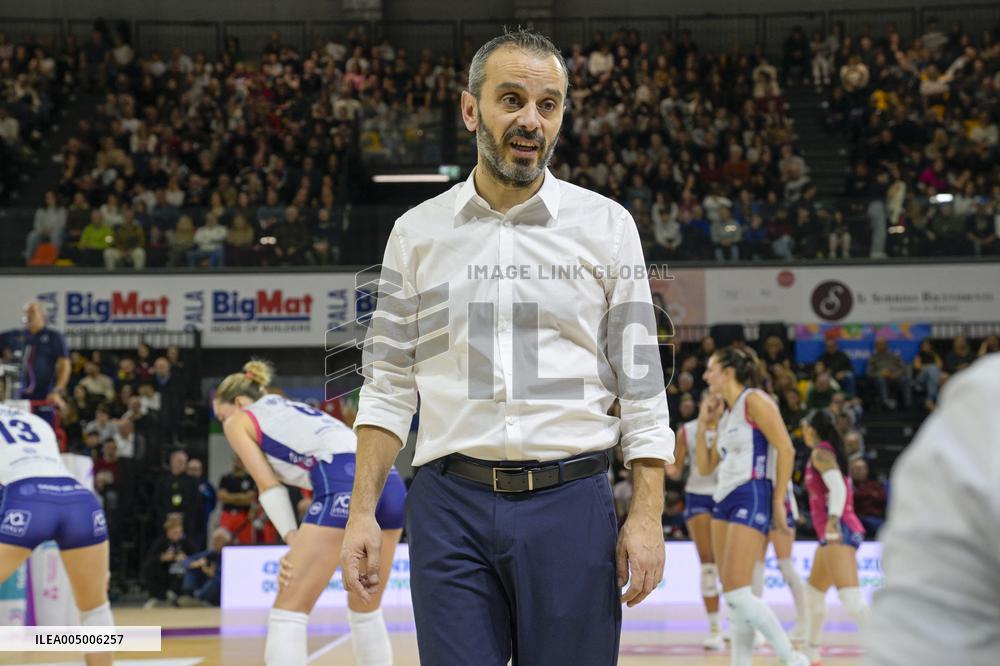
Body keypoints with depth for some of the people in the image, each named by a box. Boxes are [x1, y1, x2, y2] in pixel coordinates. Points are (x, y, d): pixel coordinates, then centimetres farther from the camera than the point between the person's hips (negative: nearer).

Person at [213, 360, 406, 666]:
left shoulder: (239, 421, 19)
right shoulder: (292, 411, 38)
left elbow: (269, 485, 7)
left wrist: (293, 540, 3)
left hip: (344, 486, -7)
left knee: (289, 610, -2)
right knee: (366, 610, 22)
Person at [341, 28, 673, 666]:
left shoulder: (607, 225, 5)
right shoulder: (418, 231, 8)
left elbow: (641, 381, 4)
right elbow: (389, 384, 10)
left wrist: (648, 516, -4)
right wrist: (363, 512, 2)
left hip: (571, 500, -1)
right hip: (451, 506, 1)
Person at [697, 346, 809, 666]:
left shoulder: (754, 400, -6)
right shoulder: (725, 414, 20)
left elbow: (786, 449, -12)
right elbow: (705, 466, 23)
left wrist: (778, 501, -14)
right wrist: (703, 424, 13)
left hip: (751, 498, -9)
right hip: (725, 501, 9)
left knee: (737, 593, -16)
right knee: (733, 597, 5)